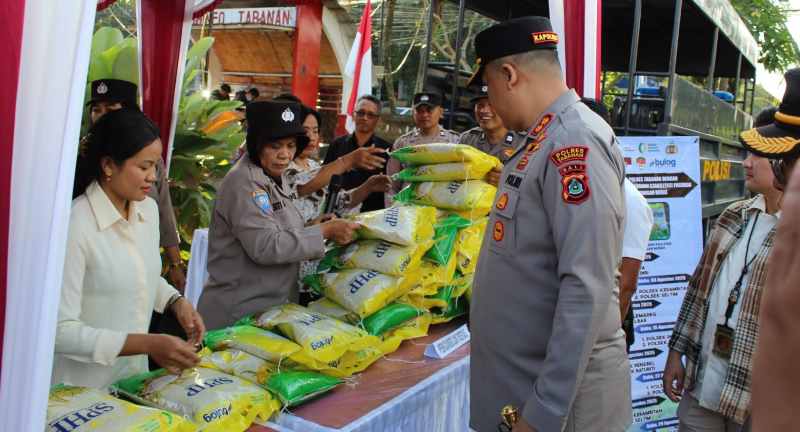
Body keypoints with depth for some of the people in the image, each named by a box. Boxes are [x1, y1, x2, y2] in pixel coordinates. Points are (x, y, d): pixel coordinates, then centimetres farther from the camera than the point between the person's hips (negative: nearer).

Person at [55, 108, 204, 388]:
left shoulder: (148, 209, -1)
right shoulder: (75, 226, -23)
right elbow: (61, 331, -24)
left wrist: (176, 302, -3)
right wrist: (148, 345, -29)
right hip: (83, 390, -6)